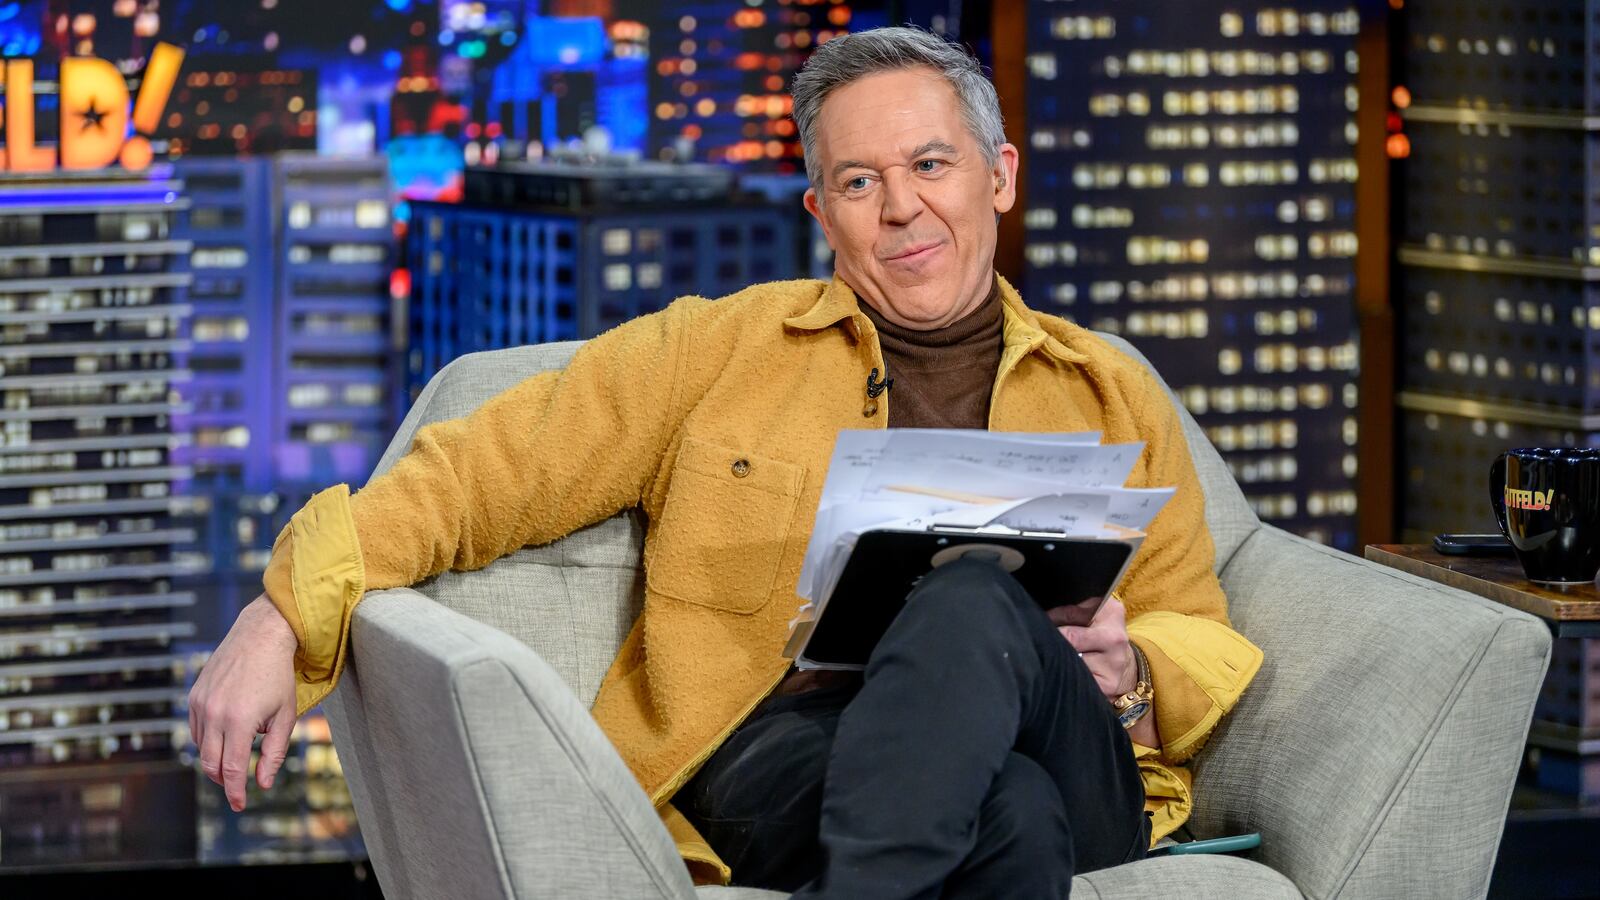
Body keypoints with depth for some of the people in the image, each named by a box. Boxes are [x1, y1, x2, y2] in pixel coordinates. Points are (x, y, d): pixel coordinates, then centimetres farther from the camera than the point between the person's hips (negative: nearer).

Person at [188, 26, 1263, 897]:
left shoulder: (1116, 399, 23)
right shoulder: (722, 350, 19)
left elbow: (1200, 649, 23)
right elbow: (489, 471, 12)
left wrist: (1126, 672, -3)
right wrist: (282, 620, -1)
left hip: (1072, 775, 3)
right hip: (778, 747, -2)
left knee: (974, 600, -36)